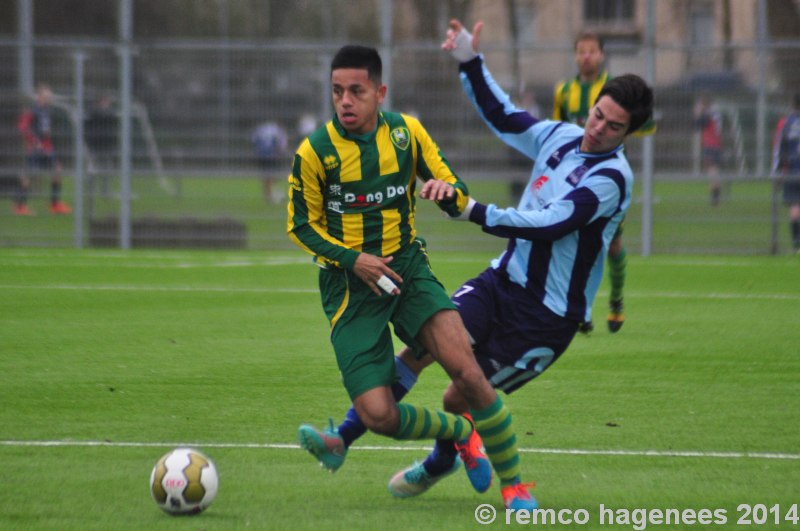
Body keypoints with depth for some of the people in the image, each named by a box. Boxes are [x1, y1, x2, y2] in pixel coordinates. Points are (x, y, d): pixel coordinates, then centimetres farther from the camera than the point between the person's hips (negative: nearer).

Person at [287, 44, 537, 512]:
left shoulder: (407, 132, -1)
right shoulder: (314, 152, -9)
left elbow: (461, 201, 5)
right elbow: (302, 225, 2)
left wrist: (449, 191, -21)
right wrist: (352, 259, -14)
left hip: (407, 267, 1)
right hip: (350, 282, -1)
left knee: (466, 370, -23)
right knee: (378, 416, -14)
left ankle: (515, 485, -7)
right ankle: (464, 430, 18)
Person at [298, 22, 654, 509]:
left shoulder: (610, 178, -18)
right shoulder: (562, 137, 5)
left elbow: (547, 225, -27)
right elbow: (504, 117, 21)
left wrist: (475, 212, -28)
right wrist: (471, 63, 11)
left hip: (547, 316, -6)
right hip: (504, 280, 6)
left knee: (460, 400, -2)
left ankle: (441, 463, 31)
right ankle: (343, 440, -13)